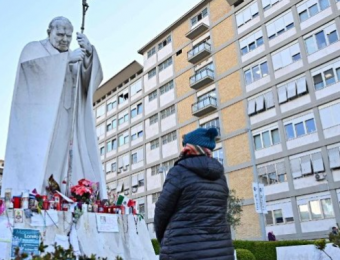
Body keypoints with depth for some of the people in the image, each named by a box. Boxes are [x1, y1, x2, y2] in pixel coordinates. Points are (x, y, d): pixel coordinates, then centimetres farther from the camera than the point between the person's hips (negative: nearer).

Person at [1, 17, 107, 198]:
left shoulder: (73, 59, 22)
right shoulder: (34, 48, 12)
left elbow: (93, 78, 3)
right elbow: (29, 63, -12)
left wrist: (88, 53, -16)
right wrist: (66, 58, -18)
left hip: (64, 122, 4)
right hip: (38, 119, -4)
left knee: (60, 160, -6)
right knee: (34, 161, -14)